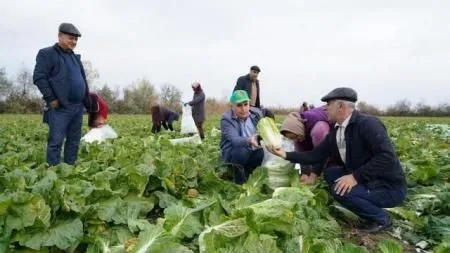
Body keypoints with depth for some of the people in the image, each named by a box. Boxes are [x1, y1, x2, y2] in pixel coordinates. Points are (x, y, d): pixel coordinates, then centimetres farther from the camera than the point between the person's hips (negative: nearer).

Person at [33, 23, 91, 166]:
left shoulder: (75, 57, 20)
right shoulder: (47, 54, -2)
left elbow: (83, 81, 23)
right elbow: (39, 78, -10)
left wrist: (88, 103, 16)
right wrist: (51, 99, -16)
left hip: (78, 107, 7)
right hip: (60, 108, -7)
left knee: (74, 141, 9)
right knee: (56, 141, -6)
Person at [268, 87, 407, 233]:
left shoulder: (368, 124, -20)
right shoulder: (335, 132, 4)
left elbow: (387, 157, -29)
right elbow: (316, 155, 6)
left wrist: (356, 176, -30)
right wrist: (285, 154, 0)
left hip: (388, 187, -8)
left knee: (340, 190, -23)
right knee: (330, 173, 5)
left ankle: (381, 218, 1)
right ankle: (370, 212, 8)